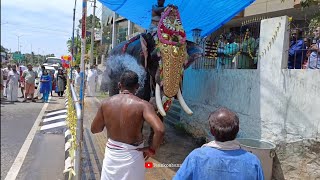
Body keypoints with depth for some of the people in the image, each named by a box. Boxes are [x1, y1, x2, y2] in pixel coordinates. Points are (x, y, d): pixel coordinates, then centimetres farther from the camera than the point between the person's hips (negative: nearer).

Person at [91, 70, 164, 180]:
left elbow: (94, 129, 4)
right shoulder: (142, 105, -17)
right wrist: (152, 149, -14)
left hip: (111, 153, 3)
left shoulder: (106, 103, -7)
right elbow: (160, 130, -29)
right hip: (132, 156, -2)